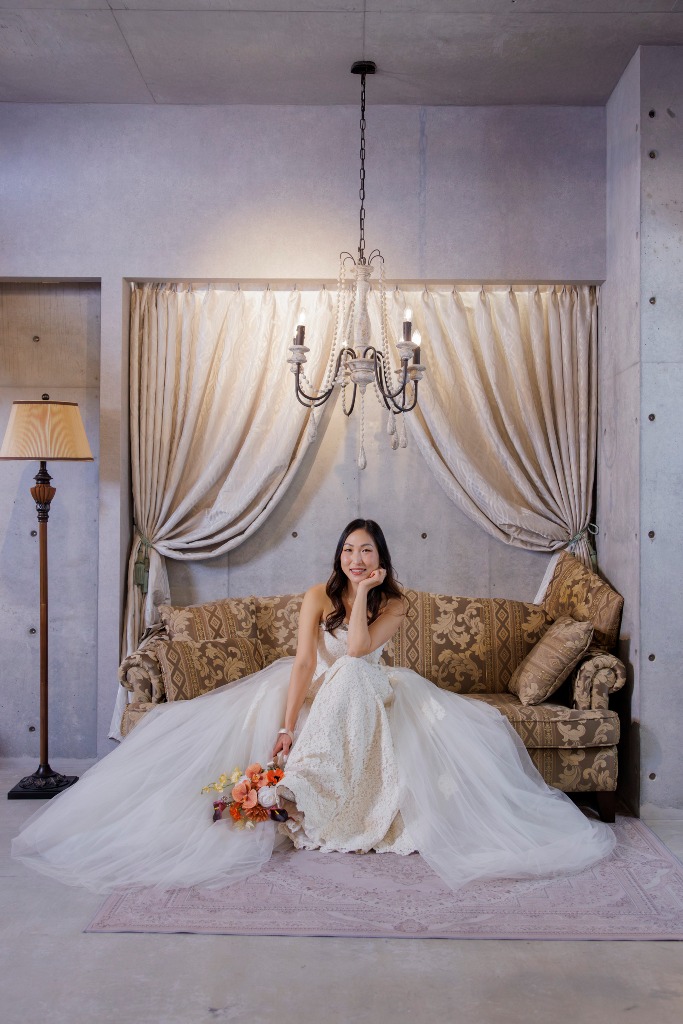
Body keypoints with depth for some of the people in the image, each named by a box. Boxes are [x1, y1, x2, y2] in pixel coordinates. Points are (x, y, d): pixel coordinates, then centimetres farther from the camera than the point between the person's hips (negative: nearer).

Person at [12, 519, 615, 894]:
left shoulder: (393, 603, -6)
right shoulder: (319, 596, -8)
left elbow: (358, 648, -25)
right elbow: (304, 663, -19)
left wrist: (363, 591, -22)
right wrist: (285, 725, -29)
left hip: (368, 695, 1)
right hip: (316, 692, 0)